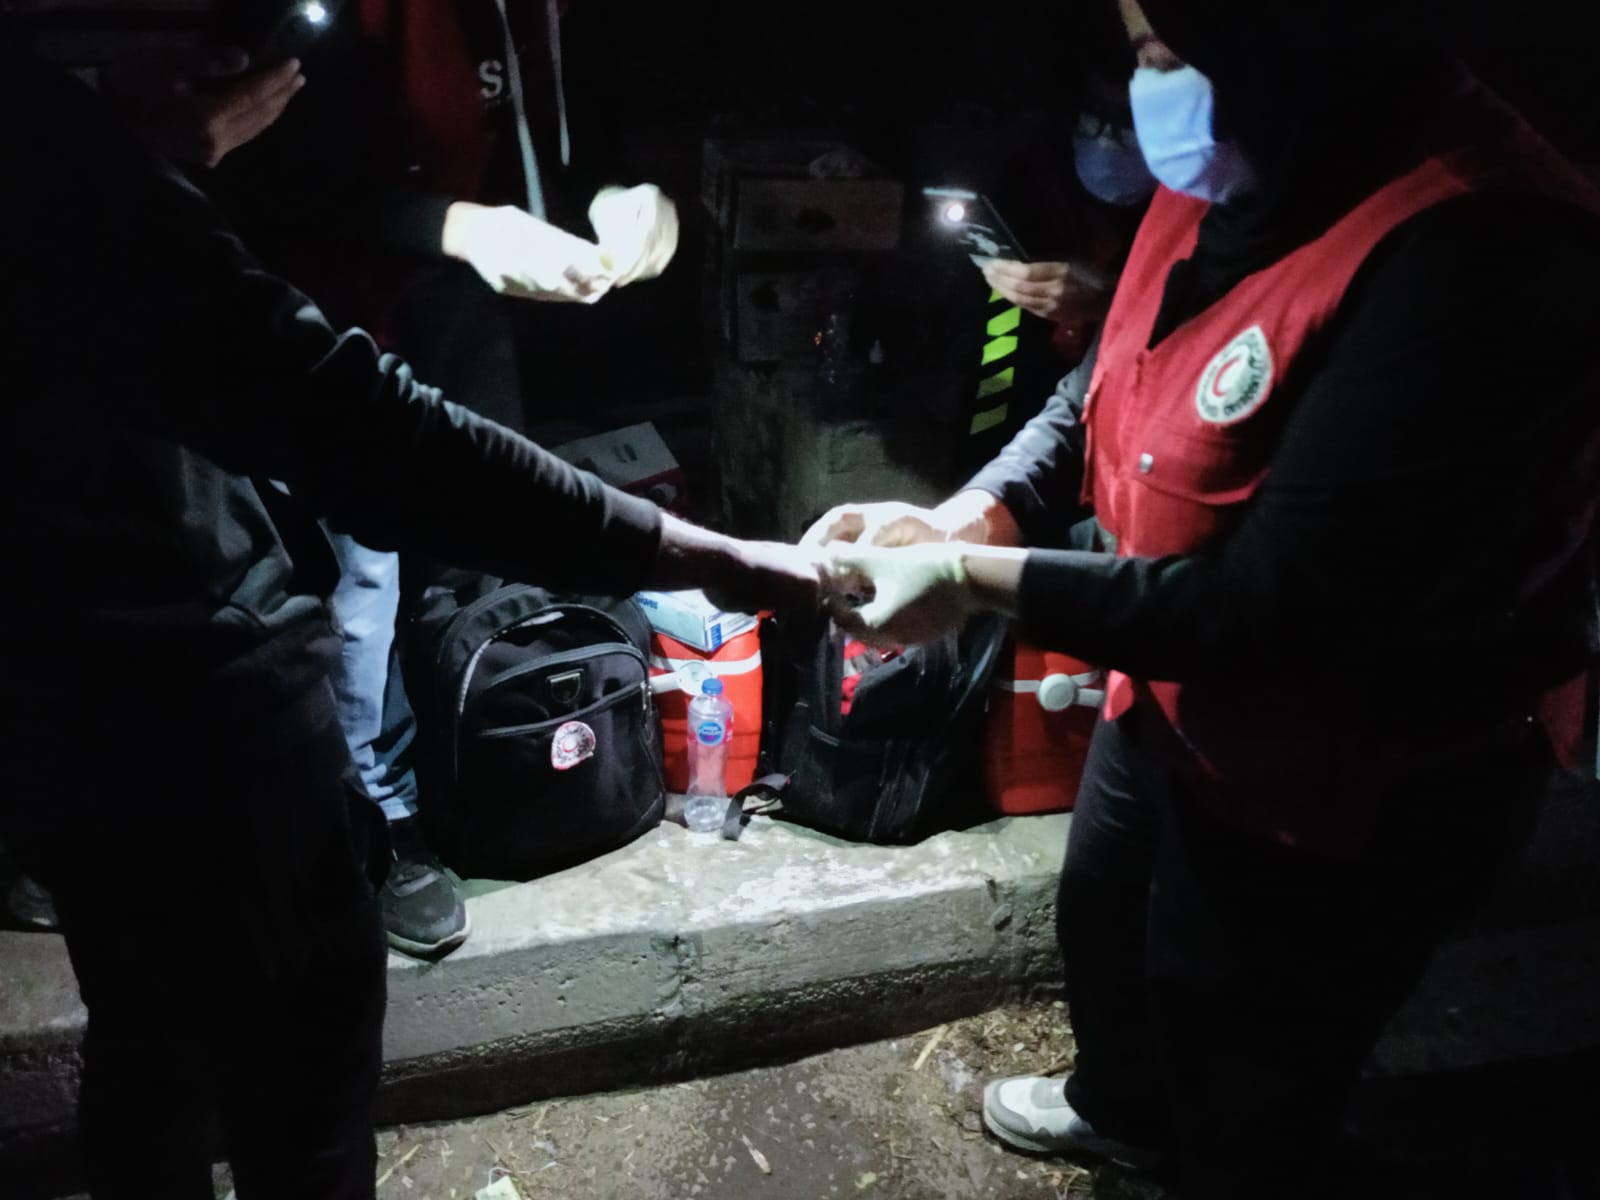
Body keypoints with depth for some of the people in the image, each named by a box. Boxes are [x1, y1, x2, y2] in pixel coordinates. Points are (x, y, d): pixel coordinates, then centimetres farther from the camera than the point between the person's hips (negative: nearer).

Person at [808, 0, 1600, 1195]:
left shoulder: (1475, 256, -34)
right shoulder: (1232, 182, -7)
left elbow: (1276, 608, -33)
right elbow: (1108, 397, 4)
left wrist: (973, 578, -28)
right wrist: (962, 516, -12)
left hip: (1343, 785, -8)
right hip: (1174, 694, 9)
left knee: (1246, 1101, 17)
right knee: (1104, 919, 32)